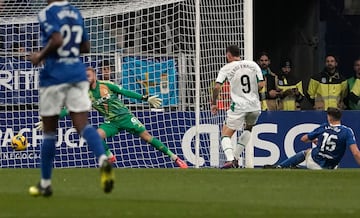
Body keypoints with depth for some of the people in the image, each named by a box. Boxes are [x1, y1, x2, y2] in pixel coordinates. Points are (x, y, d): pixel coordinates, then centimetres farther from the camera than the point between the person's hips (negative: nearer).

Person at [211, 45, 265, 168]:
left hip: (238, 106, -4)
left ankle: (230, 159, -24)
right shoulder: (252, 65, 7)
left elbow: (217, 87, -10)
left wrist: (214, 103, 2)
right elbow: (261, 84, 4)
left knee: (226, 134, 0)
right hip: (255, 106, 4)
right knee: (248, 129, 30)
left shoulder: (226, 69, -2)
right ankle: (235, 157, 22)